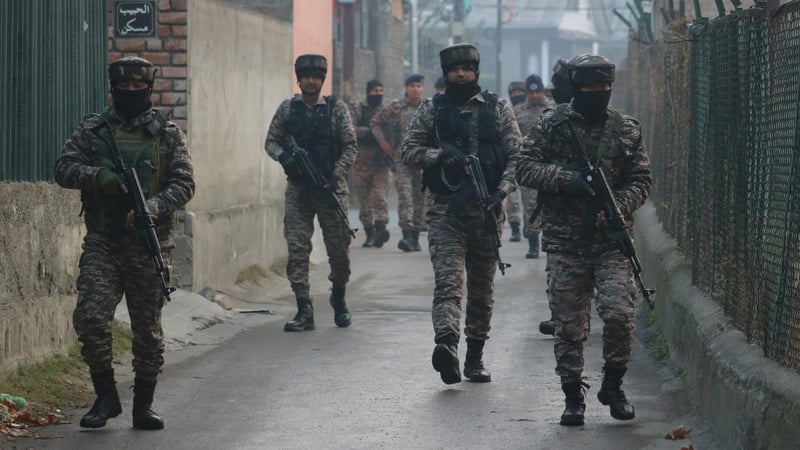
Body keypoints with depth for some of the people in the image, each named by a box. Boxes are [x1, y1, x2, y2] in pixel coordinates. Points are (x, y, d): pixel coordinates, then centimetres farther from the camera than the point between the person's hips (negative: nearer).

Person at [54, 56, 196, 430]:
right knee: (90, 315, -14)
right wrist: (97, 176, -18)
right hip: (102, 243, 0)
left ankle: (144, 404, 16)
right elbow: (64, 168, 1)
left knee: (148, 328, 4)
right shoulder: (93, 129, 8)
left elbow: (184, 184, -2)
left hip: (149, 246, 0)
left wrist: (152, 206, -20)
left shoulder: (168, 134, 5)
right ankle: (105, 396, 2)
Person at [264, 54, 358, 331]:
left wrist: (336, 174, -13)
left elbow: (350, 147, 0)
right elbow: (271, 142, 11)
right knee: (297, 249, -6)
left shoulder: (336, 108, 2)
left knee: (339, 248, 4)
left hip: (331, 188, -1)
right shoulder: (287, 109, 7)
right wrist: (283, 156, -11)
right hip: (298, 189, 1)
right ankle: (304, 312, -4)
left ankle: (339, 300, 28)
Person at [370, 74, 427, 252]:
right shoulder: (395, 107, 2)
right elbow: (375, 122, 12)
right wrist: (383, 142, 3)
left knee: (420, 198, 5)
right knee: (404, 194, -15)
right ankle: (407, 235, -24)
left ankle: (415, 238, 14)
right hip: (402, 158, -3)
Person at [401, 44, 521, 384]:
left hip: (486, 209, 2)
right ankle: (446, 345, -36)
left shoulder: (498, 109, 7)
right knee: (447, 280, -18)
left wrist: (501, 191, -12)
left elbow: (517, 156, 4)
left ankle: (475, 357, 19)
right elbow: (409, 149, 5)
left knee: (482, 288, 9)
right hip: (445, 210, -2)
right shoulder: (431, 109, 7)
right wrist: (440, 155, -13)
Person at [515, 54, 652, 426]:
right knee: (568, 326, 3)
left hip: (612, 241, 1)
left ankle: (612, 385, 7)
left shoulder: (627, 130, 8)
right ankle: (573, 397, 15)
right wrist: (567, 179, -16)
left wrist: (616, 207, -11)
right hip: (565, 244, -1)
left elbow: (641, 181, 8)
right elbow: (525, 167, -2)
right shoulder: (551, 125, 3)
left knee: (619, 313, -13)